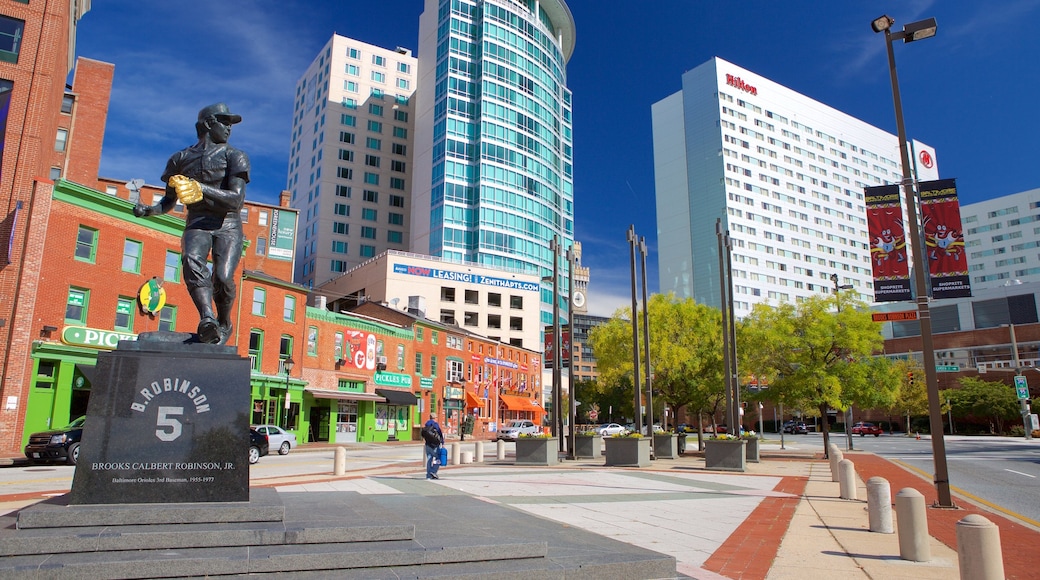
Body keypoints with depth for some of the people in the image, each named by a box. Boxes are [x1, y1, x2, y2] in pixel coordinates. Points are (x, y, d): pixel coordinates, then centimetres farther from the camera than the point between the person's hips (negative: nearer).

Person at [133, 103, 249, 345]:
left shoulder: (235, 157, 6)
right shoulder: (181, 158, 15)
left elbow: (237, 200, -9)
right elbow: (170, 200, 22)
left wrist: (201, 188, -21)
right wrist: (149, 210, 0)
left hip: (227, 225, -2)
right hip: (197, 223, 2)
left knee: (223, 276, -23)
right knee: (192, 261, -31)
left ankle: (224, 324, 3)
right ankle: (208, 318, -45)